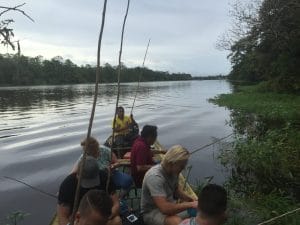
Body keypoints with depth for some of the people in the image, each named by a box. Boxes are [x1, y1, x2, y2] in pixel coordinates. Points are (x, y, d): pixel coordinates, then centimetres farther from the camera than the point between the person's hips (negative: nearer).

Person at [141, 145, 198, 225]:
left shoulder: (173, 171, -5)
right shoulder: (155, 177, -31)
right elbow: (165, 208, -37)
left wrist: (191, 199, -3)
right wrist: (190, 204, -29)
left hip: (170, 206, 8)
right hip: (152, 212, -8)